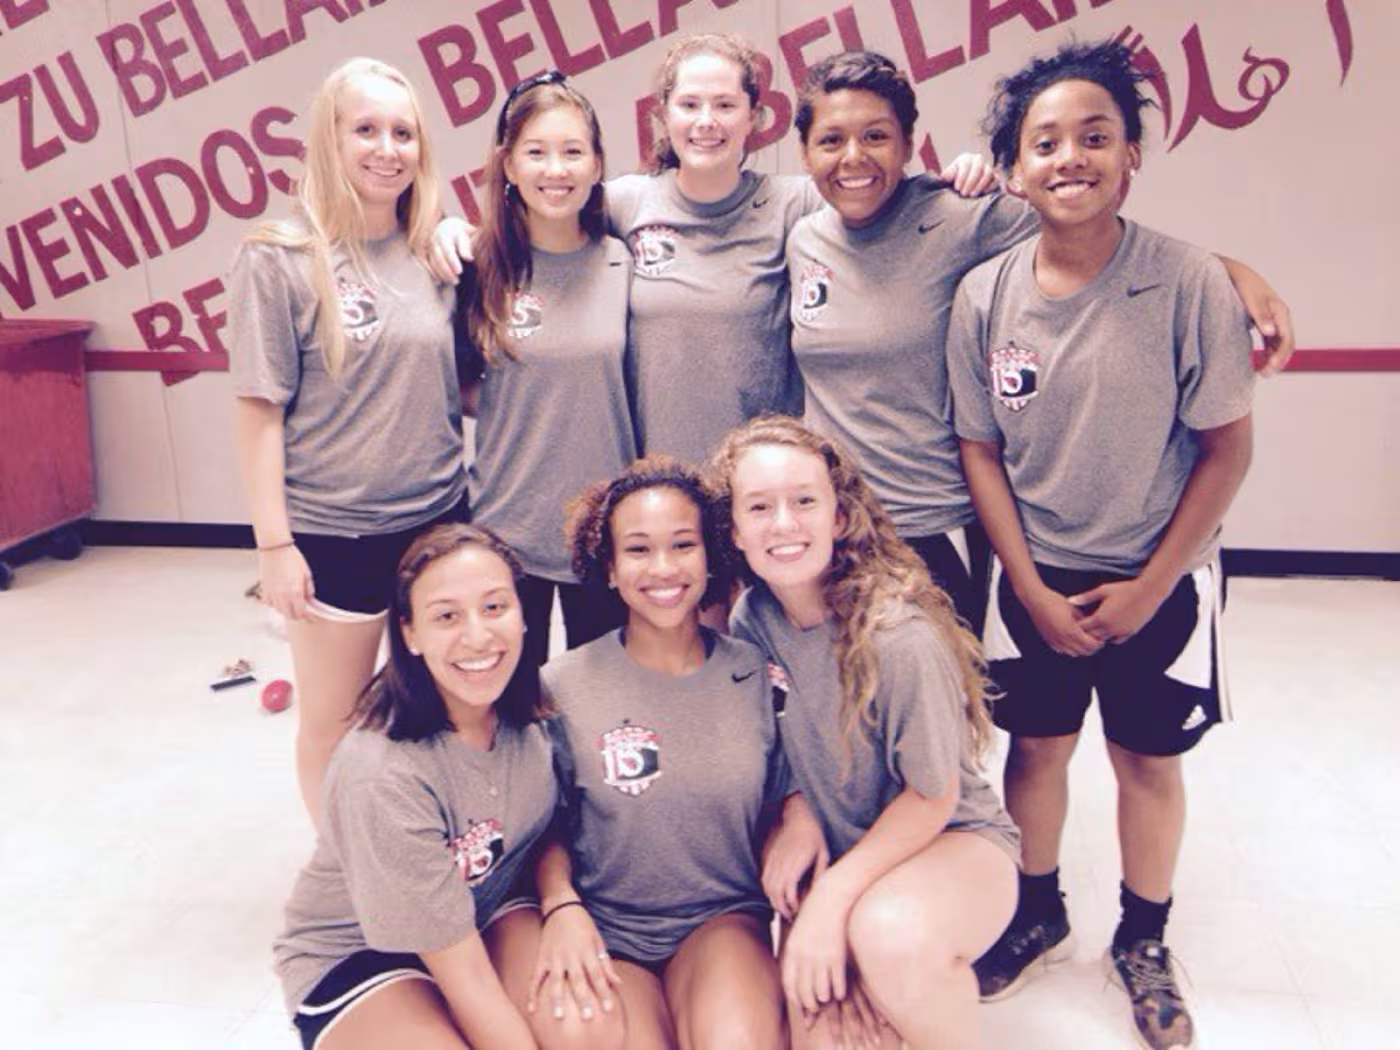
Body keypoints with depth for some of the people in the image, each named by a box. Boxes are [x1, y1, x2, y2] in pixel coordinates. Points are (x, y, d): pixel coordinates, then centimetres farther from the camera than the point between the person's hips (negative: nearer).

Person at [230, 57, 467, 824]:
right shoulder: (279, 260, -9)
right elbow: (259, 410, -10)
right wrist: (274, 543, -12)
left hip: (439, 521, 4)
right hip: (333, 532, -4)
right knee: (333, 724, 13)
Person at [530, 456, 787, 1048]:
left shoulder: (756, 675, 0)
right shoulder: (561, 688, -4)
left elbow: (777, 811, 10)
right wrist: (561, 906, -14)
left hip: (725, 918, 0)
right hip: (606, 937, 1)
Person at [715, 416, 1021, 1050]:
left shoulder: (900, 638, -26)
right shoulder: (751, 618, -8)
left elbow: (934, 796, -15)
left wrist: (833, 894, -20)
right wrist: (795, 812, -10)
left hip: (951, 839, -4)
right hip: (835, 849, 5)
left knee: (890, 931, -38)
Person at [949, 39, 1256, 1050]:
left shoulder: (1189, 283, -16)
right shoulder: (985, 295, -8)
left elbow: (1228, 448, -10)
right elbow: (980, 451, -2)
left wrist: (1149, 587, -11)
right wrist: (1031, 589, -6)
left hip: (1159, 579, -2)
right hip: (1037, 578, 2)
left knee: (1147, 759, 12)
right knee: (1038, 745, 15)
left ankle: (1144, 945, 36)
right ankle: (1038, 916, 40)